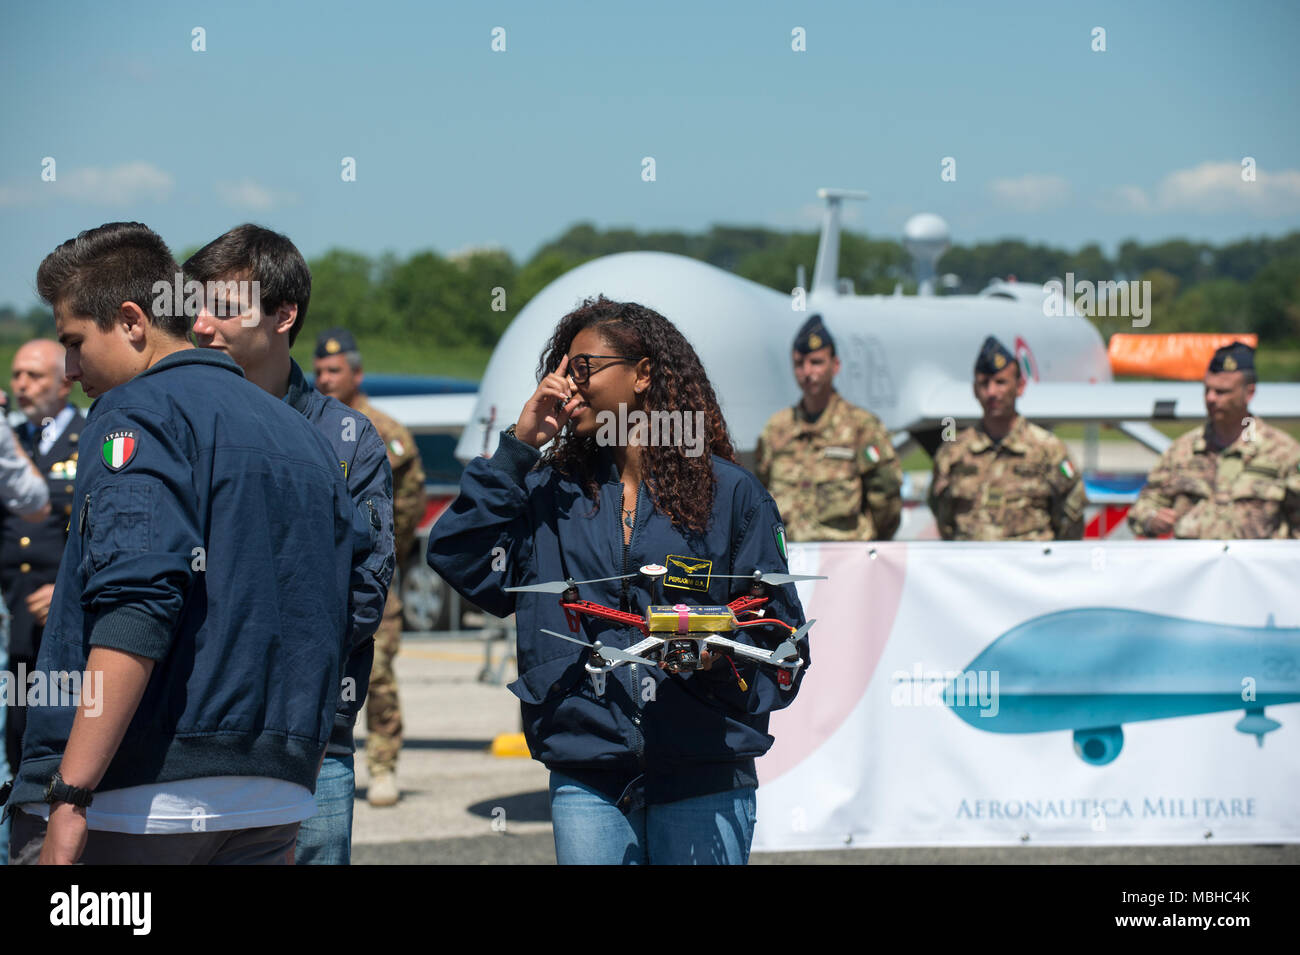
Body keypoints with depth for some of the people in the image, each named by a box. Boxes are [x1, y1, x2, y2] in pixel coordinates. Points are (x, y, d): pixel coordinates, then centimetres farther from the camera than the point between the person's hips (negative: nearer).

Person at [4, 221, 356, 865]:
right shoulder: (304, 438, 19)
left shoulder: (140, 413, -6)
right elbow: (328, 629, 21)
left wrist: (70, 797, -22)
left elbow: (135, 610, -20)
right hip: (276, 803, 8)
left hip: (136, 806, -8)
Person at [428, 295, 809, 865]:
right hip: (587, 785, 2)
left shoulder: (729, 492, 3)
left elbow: (781, 636, 3)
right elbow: (458, 559, -2)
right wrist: (519, 446, 0)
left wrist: (723, 655, -18)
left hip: (703, 781, -2)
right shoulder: (550, 493, 12)